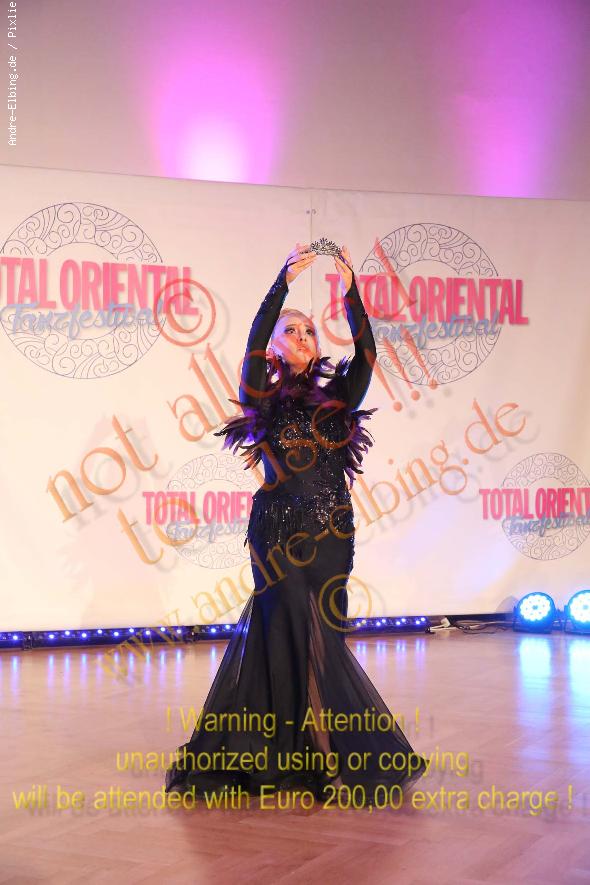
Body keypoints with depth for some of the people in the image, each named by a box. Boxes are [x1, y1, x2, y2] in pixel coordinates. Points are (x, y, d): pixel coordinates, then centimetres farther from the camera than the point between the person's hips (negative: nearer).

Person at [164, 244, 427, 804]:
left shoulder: (337, 399, 11)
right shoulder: (264, 400, 4)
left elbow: (366, 354, -3)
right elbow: (254, 342, -12)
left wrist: (351, 292, -11)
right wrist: (283, 280, -19)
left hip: (332, 532, 3)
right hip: (279, 530, -2)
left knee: (302, 634, 4)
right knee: (293, 632, -3)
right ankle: (310, 753, 10)